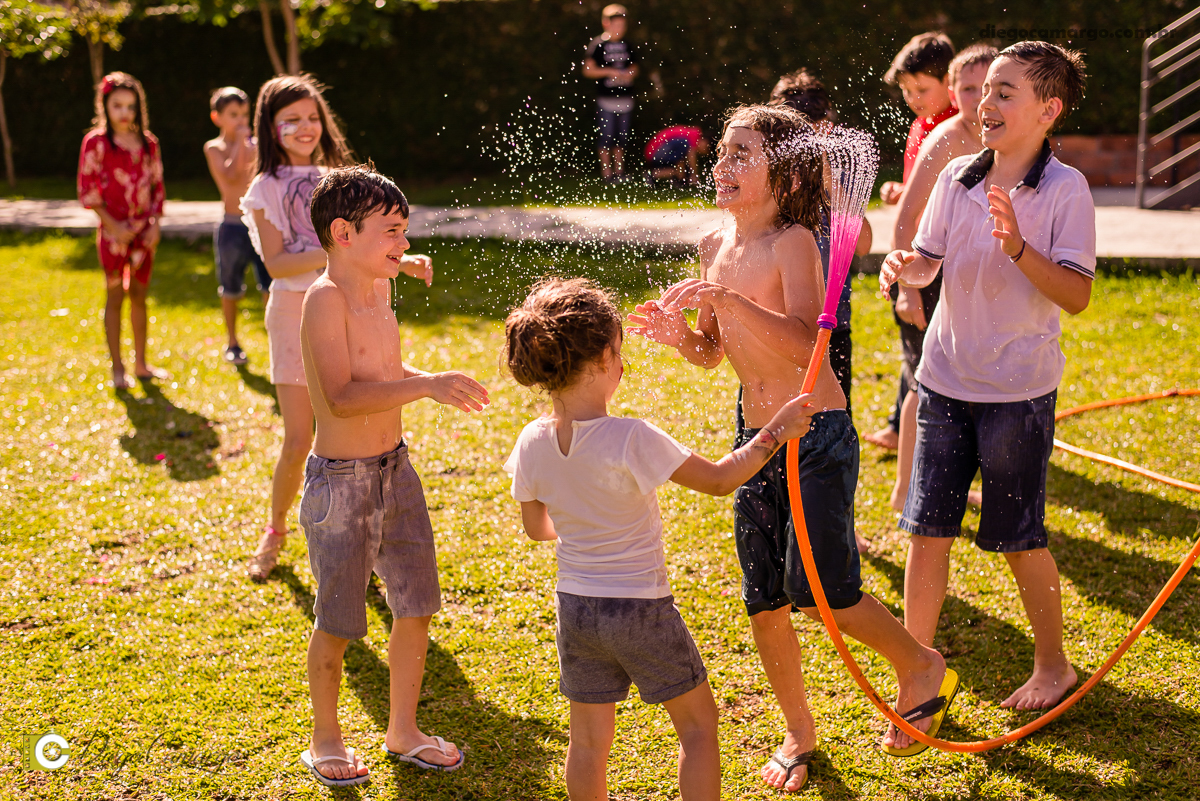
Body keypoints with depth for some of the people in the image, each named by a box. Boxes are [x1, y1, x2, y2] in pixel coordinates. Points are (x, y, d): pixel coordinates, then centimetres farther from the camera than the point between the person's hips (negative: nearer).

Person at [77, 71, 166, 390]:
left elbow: (157, 186, 10)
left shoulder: (147, 142, 7)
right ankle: (117, 369, 7)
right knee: (115, 296, 1)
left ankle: (141, 363, 20)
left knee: (139, 294, 11)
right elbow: (87, 190, -7)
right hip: (114, 230, -4)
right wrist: (113, 225, -13)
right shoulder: (96, 142, -6)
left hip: (144, 230, 4)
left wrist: (154, 224, -2)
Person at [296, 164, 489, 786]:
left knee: (415, 606, 13)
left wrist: (435, 383, 5)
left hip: (395, 470, 8)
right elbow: (342, 396, -29)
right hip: (342, 479, -8)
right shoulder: (326, 297, -19)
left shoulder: (379, 288, 7)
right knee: (337, 623, 5)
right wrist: (426, 385, -33)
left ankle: (403, 729, 31)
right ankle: (325, 740, 26)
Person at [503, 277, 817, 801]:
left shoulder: (532, 444, -6)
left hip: (575, 606, 5)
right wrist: (774, 432, -6)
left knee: (589, 739, 17)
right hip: (639, 607, -5)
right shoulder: (631, 439, -24)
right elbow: (719, 480, -16)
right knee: (698, 725, 14)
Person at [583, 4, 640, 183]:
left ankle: (619, 170, 16)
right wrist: (608, 72, -14)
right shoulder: (597, 44, -4)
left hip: (625, 97, 5)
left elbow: (634, 67, 22)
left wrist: (630, 73, -1)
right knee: (606, 136, -5)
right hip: (606, 96, -5)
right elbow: (588, 70, -5)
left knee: (622, 135, 8)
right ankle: (606, 172, 0)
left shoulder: (627, 46, 12)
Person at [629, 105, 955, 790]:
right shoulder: (715, 247, 6)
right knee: (764, 604, 9)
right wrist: (677, 333, -6)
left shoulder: (793, 241, -15)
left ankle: (923, 666, 20)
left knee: (818, 590, -8)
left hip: (818, 436, -7)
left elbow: (806, 343, -29)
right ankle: (801, 735, 28)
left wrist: (728, 300, -36)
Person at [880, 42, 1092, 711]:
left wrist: (1018, 248, -29)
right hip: (946, 379, 4)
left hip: (1020, 388, -4)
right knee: (928, 530, 4)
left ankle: (1053, 664, 29)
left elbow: (1077, 295, -15)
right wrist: (906, 265, -16)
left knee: (1019, 538, 7)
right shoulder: (957, 177, 2)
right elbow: (930, 262, 6)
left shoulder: (1065, 190, -11)